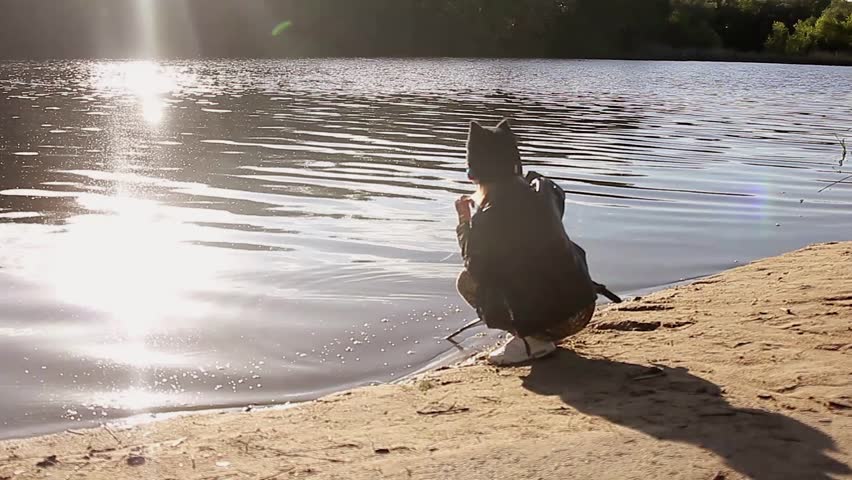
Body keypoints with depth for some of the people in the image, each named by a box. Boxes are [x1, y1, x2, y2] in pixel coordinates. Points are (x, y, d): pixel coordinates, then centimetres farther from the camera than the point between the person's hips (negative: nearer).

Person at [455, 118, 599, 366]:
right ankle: (535, 334, 18)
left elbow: (475, 269, -3)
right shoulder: (540, 190, 2)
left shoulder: (487, 217, -17)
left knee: (467, 281, 6)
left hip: (554, 321, -7)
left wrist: (464, 221, 6)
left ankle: (532, 341, -1)